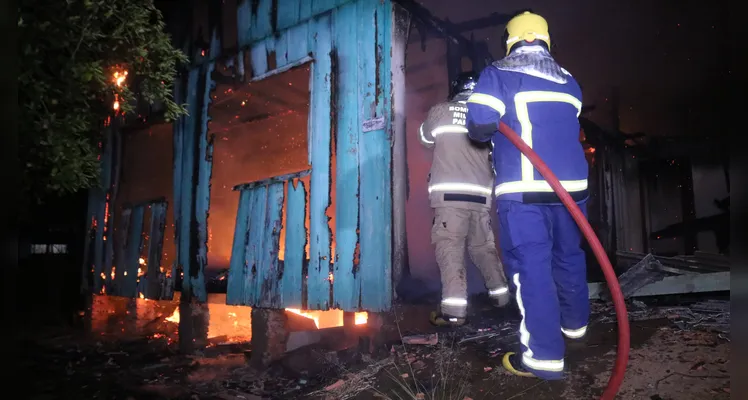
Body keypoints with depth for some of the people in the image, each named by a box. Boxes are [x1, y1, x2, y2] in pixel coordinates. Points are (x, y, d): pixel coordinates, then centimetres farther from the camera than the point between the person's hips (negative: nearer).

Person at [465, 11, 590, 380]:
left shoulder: (498, 74, 0)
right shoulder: (568, 81, 17)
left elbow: (480, 125, -11)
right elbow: (567, 130, 21)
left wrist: (485, 133, 10)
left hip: (523, 189, -5)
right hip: (571, 184, 6)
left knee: (531, 267, -3)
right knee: (569, 256, 21)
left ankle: (544, 355, -2)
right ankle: (574, 323, 39)